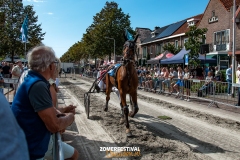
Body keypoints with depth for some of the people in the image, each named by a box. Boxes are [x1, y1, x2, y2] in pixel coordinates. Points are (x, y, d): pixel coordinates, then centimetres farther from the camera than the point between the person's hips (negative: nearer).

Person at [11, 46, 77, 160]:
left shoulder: (35, 80, 5)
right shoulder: (37, 85, -27)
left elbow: (48, 108, 15)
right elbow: (54, 126, -28)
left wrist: (62, 115, -4)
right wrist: (69, 118, -8)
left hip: (38, 140, 9)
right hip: (31, 149, -9)